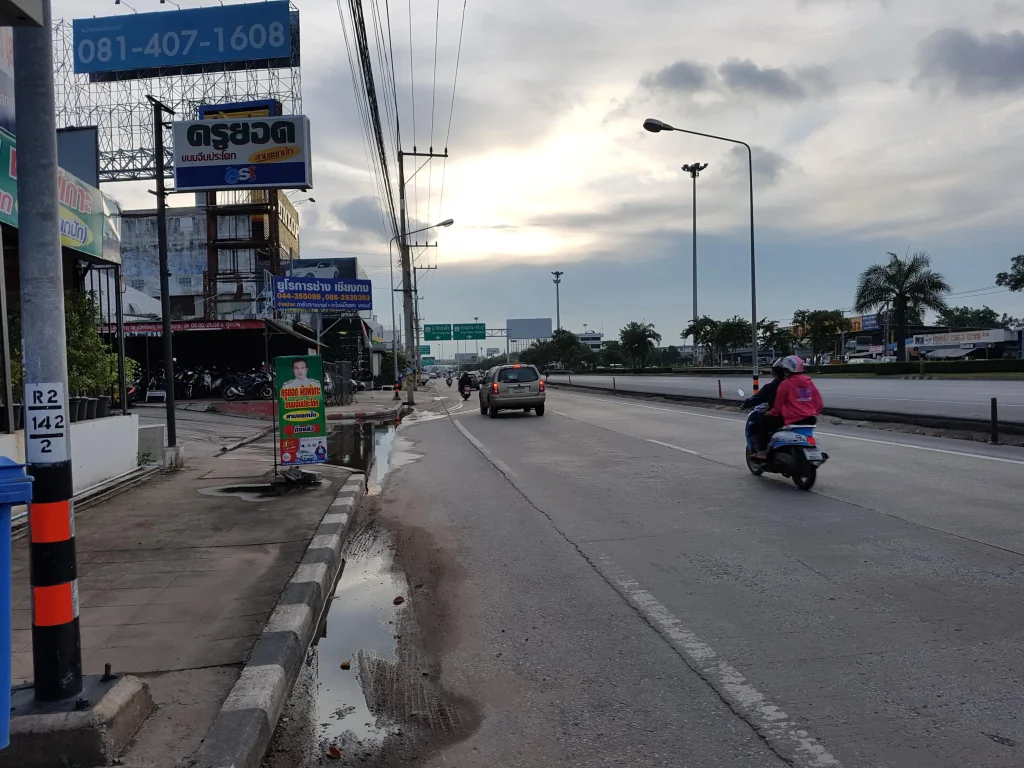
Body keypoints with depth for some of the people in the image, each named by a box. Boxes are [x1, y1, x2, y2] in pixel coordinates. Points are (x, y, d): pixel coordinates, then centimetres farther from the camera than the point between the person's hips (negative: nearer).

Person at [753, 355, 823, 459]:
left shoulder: (786, 384, -8)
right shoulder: (809, 382, 9)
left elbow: (778, 406, -3)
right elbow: (818, 402, 9)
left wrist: (771, 413, 15)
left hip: (791, 420, -7)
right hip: (809, 420, 7)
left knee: (763, 422, 6)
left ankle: (762, 452, -1)